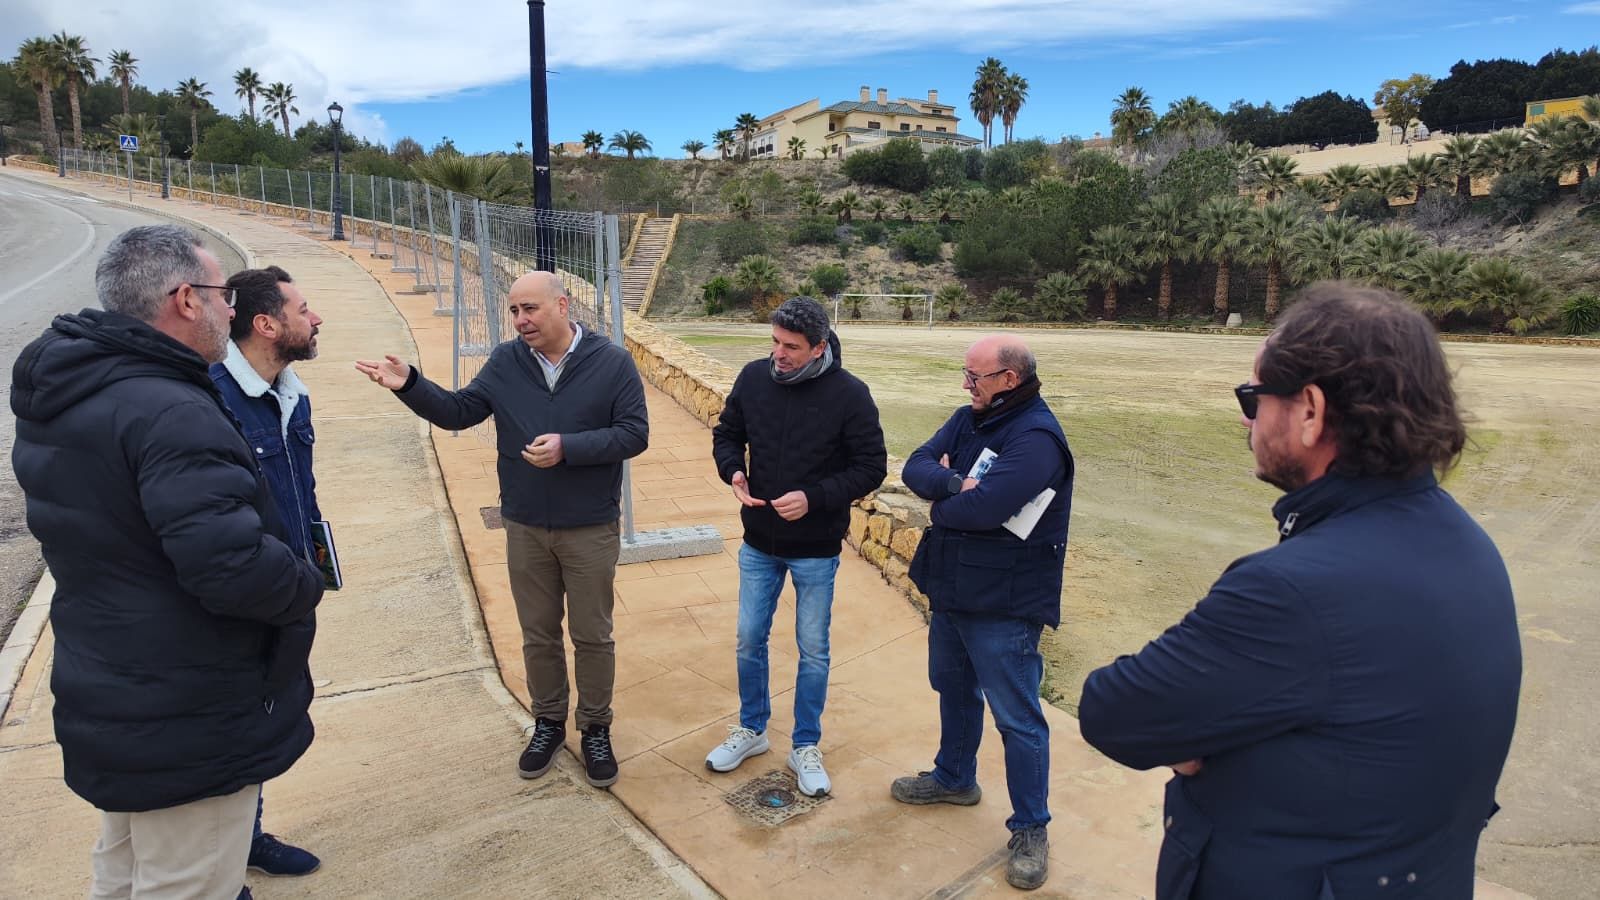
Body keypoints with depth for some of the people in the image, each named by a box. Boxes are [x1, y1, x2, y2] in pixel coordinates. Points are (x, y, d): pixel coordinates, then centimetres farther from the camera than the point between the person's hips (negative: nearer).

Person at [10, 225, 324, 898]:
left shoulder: (62, 400, 5)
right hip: (190, 731, -10)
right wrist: (307, 585, -14)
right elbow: (233, 567, -35)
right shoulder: (171, 413, -27)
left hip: (107, 707, 10)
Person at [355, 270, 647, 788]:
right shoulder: (506, 362, 0)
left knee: (592, 636, 10)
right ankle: (548, 723, 36)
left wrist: (567, 447, -23)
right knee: (538, 634, 16)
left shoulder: (611, 362, -10)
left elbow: (634, 433, -13)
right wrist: (409, 385, -13)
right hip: (525, 529, 3)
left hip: (590, 531, -3)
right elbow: (458, 412, 3)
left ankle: (595, 729, 29)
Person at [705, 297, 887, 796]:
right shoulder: (753, 378, -6)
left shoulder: (849, 393, -17)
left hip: (816, 550, -3)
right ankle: (751, 729, 37)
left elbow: (872, 467, -12)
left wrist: (814, 497, -24)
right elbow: (726, 433, 8)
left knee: (813, 650, 10)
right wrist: (733, 472, -13)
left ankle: (806, 748, 29)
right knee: (749, 640, 14)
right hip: (758, 543, 3)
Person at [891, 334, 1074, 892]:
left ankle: (1030, 829, 23)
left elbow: (982, 509, -32)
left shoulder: (1036, 438, -23)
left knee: (1017, 719, 5)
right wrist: (955, 483, -25)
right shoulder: (970, 418, 4)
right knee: (954, 688, 25)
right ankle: (954, 778, 48)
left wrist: (940, 506, -12)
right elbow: (916, 467, -4)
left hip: (1003, 608, -9)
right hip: (951, 590, 9)